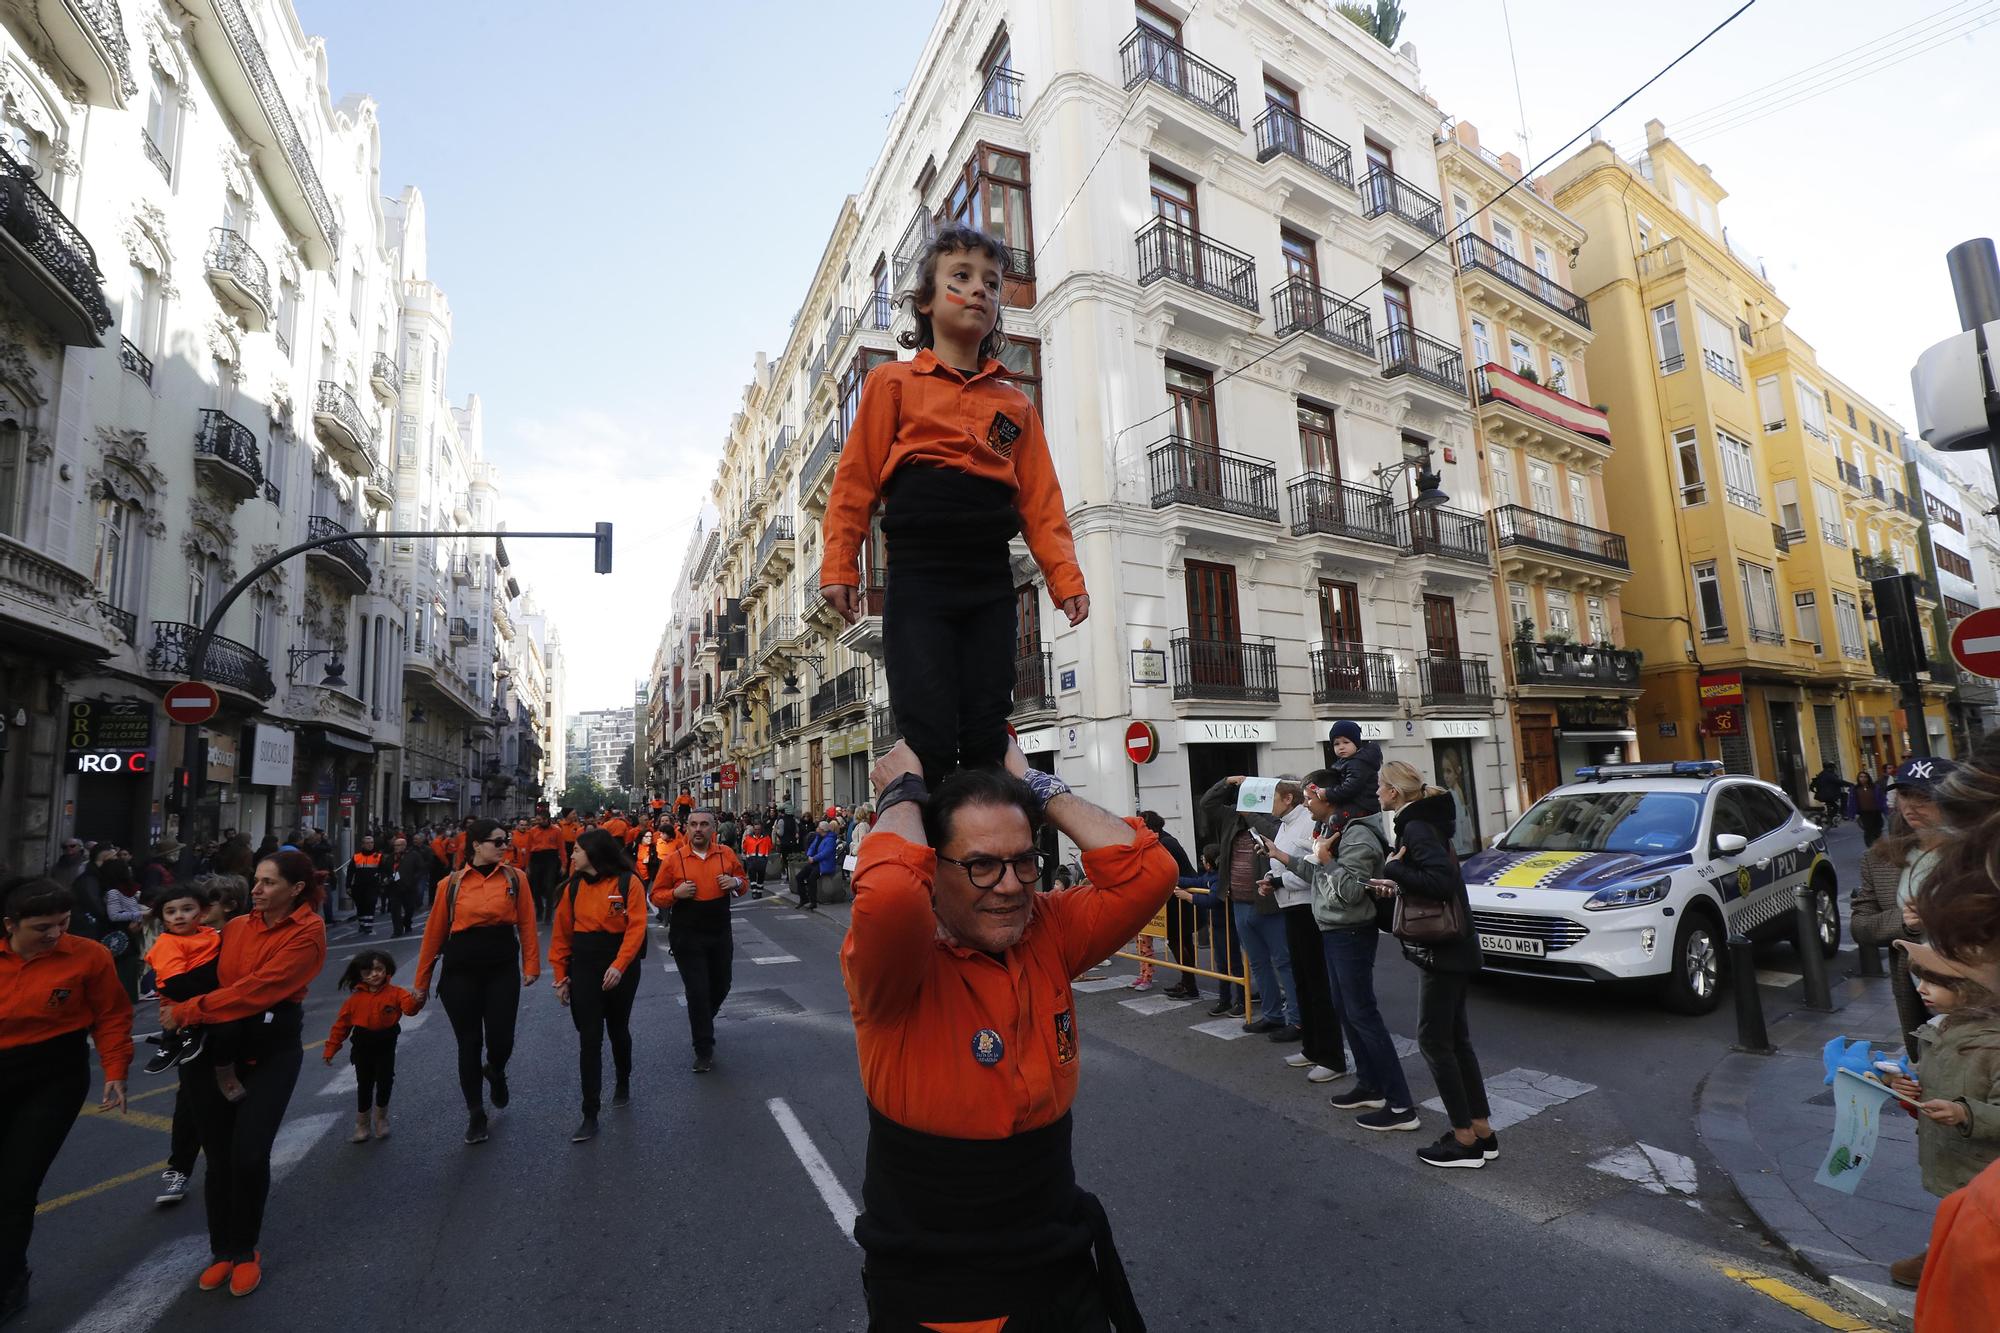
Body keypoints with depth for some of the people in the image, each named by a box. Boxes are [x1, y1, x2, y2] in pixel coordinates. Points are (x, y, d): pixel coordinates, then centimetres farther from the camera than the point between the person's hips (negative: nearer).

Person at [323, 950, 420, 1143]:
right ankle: (362, 1126, 27)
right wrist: (331, 1049, 3)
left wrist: (416, 1001, -49)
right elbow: (342, 1024, 4)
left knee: (385, 1083, 1)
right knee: (364, 1086, 11)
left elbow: (408, 1006, -25)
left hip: (386, 1047, -2)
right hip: (363, 1048, 2)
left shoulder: (395, 993, -8)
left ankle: (381, 1119, 25)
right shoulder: (355, 999, -3)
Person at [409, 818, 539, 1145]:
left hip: (503, 970, 0)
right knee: (469, 1043, 8)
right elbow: (435, 932, 3)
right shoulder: (451, 883, -2)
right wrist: (422, 980, 7)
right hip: (461, 972, 0)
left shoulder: (515, 879, -3)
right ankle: (476, 1115, 26)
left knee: (501, 1040, -1)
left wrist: (531, 965, -10)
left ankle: (495, 1072, 37)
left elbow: (527, 924, -5)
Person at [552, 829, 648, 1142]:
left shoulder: (628, 882, -12)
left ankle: (623, 1083, 44)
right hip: (583, 966, 2)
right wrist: (561, 974, 3)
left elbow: (636, 928, -17)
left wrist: (619, 966, -25)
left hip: (621, 966, -2)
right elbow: (562, 932, 5)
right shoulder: (573, 887, 1)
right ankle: (590, 1115, 7)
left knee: (618, 1029, 17)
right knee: (589, 1039, -1)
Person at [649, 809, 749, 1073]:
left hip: (720, 935, 3)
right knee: (697, 992, -3)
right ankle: (704, 1050, 13)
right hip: (687, 938, -3)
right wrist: (676, 893, -20)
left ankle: (701, 1024, 47)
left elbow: (744, 885, 12)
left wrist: (736, 882, -11)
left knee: (721, 987, 16)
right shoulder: (674, 859, -6)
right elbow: (656, 896, 0)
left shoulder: (727, 855, 0)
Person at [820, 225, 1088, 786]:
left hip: (991, 580, 3)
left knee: (987, 737, 3)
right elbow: (855, 479, 4)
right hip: (919, 575, -3)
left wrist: (1065, 578, 0)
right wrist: (839, 567, -4)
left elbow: (1041, 498, 11)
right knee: (929, 737, -9)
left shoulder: (1015, 403, 18)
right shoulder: (893, 381, 10)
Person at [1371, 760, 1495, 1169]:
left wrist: (1393, 869, -20)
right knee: (1455, 1039, 16)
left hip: (1443, 950, -10)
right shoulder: (1421, 822, 11)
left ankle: (1465, 1140, 10)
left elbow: (1442, 881, -30)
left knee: (1433, 1040, 0)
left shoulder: (1416, 828, -19)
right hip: (1452, 949, 10)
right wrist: (1397, 885, -2)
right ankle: (1482, 1132, 24)